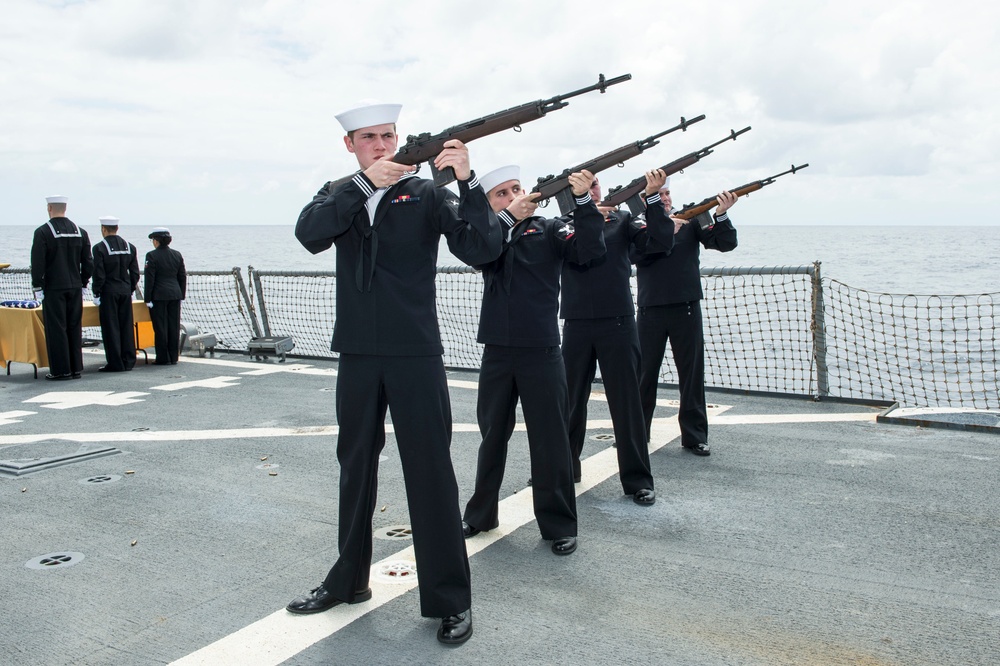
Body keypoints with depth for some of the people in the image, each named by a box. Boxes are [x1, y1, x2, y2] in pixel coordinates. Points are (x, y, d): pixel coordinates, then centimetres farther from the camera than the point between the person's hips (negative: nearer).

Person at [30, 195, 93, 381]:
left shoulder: (42, 232, -9)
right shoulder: (80, 232, 6)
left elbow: (37, 263, -11)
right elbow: (88, 263, 8)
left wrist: (37, 287, -4)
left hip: (53, 289, -5)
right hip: (75, 288, 5)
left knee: (56, 329, 0)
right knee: (75, 328, 9)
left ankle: (61, 370, 2)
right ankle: (76, 368, 13)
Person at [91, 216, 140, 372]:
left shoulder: (100, 248, -10)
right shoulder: (130, 247, 6)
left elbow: (99, 275, -11)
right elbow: (135, 273, 8)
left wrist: (96, 294, -2)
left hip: (108, 292, -5)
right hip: (126, 291, 5)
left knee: (111, 328, 0)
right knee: (126, 327, 8)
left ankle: (115, 363, 2)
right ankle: (128, 361, 11)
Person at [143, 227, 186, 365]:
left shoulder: (152, 255, -9)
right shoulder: (177, 255, 7)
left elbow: (149, 279, -10)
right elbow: (182, 277, 10)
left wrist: (148, 299, -6)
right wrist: (181, 295, 16)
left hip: (159, 296, -5)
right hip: (175, 295, 5)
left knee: (160, 328, 1)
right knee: (174, 327, 8)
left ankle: (163, 358, 3)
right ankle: (174, 357, 12)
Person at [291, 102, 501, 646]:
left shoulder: (425, 194, -1)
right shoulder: (339, 195, 9)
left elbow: (481, 250, -13)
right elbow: (310, 235, -13)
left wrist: (468, 182, -26)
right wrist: (365, 182, -22)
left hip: (416, 355, -4)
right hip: (357, 355, 4)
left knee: (430, 471, -1)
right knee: (355, 466, 15)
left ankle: (450, 599, 11)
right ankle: (349, 579, 32)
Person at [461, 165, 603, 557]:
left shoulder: (549, 229, 2)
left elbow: (590, 251, -13)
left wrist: (583, 201, -24)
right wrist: (508, 216, -25)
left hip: (541, 352, -2)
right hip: (497, 352, 3)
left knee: (549, 440, 3)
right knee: (492, 436, 15)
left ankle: (559, 525, 15)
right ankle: (481, 514, 30)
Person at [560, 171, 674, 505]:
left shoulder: (622, 219, 6)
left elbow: (662, 241, -9)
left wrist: (653, 196, -19)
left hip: (618, 323, -1)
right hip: (577, 325, 1)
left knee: (627, 402, 1)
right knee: (570, 400, 10)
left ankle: (638, 479, 11)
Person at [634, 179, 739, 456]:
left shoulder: (692, 219, 4)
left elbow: (726, 244, -3)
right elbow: (637, 254, -13)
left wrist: (721, 215, -19)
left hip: (686, 308, 0)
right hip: (651, 309, 0)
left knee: (692, 373, 4)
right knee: (644, 372, 8)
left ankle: (695, 436, 13)